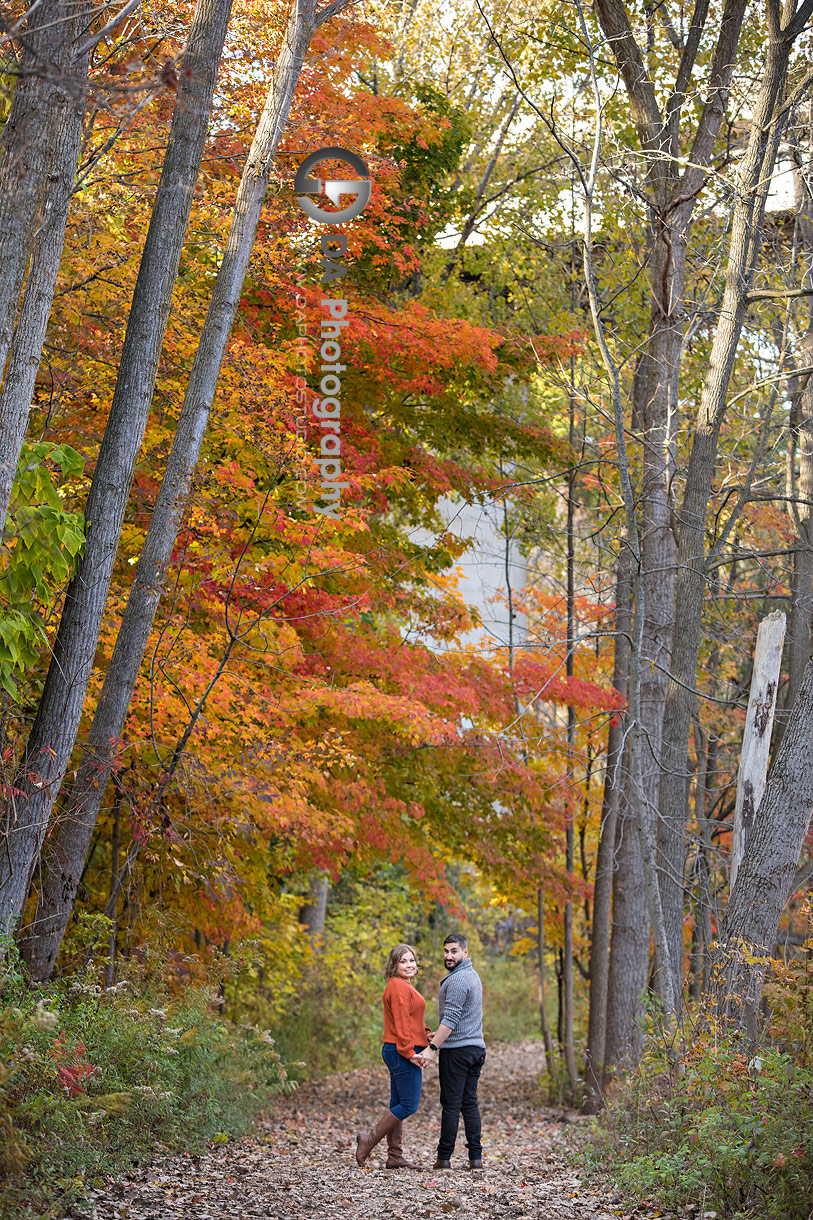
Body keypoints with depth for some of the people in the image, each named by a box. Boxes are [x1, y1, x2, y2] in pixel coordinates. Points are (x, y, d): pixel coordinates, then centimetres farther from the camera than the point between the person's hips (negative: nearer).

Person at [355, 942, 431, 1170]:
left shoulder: (403, 986, 18)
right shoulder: (399, 987, -14)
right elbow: (401, 1023, -19)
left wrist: (425, 1033, 8)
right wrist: (410, 1053, -21)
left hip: (398, 1052, 11)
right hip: (402, 1052, -11)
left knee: (398, 1105, 11)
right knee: (408, 1104, -7)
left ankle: (395, 1157, 14)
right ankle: (368, 1141, -2)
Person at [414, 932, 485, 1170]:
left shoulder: (457, 980, -15)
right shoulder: (472, 975, 17)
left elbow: (451, 1019, -23)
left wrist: (432, 1048, -25)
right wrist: (438, 1035, 28)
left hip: (456, 1050, -9)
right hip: (476, 1047, 9)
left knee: (451, 1105, -4)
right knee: (470, 1103, 8)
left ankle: (444, 1157, -1)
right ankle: (475, 1157, 4)